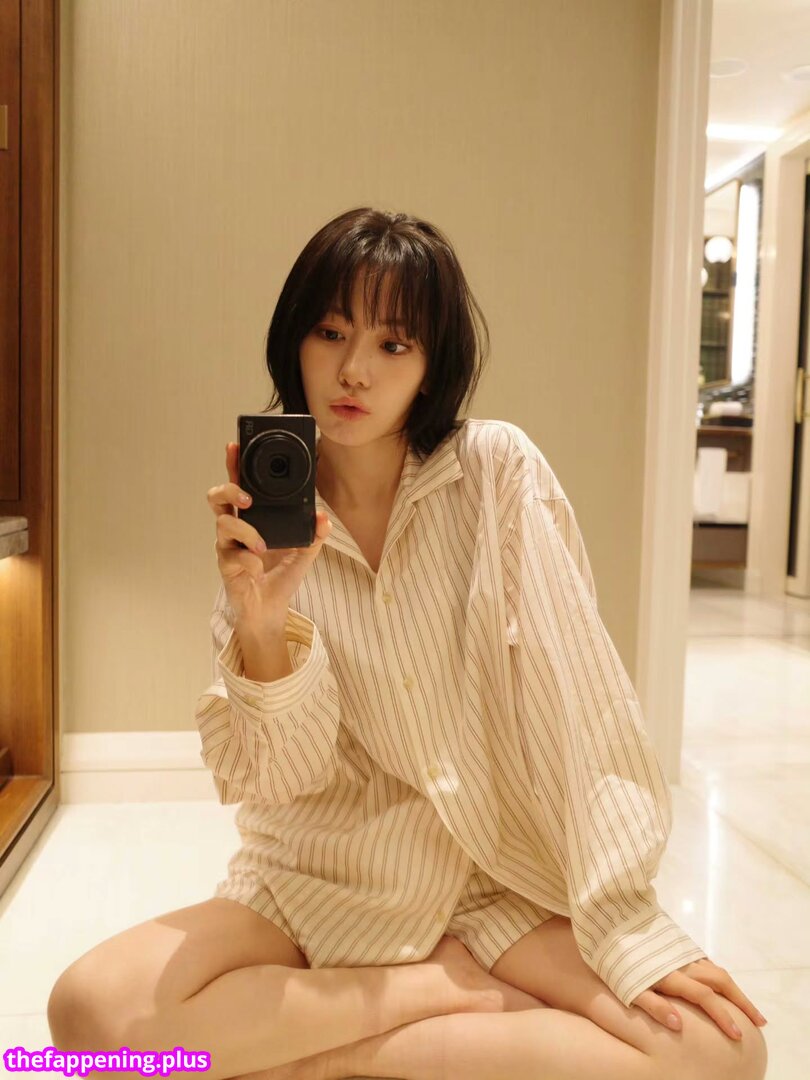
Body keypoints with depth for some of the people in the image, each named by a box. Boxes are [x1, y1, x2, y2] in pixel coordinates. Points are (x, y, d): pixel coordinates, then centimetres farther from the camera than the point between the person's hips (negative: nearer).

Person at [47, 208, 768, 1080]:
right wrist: (262, 627, -28)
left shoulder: (501, 470, -8)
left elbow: (578, 695, -13)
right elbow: (286, 777, -9)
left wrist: (626, 927, -18)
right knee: (92, 1008, -24)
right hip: (322, 882, 1)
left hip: (498, 878, 0)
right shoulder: (265, 520, -3)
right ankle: (463, 988, -6)